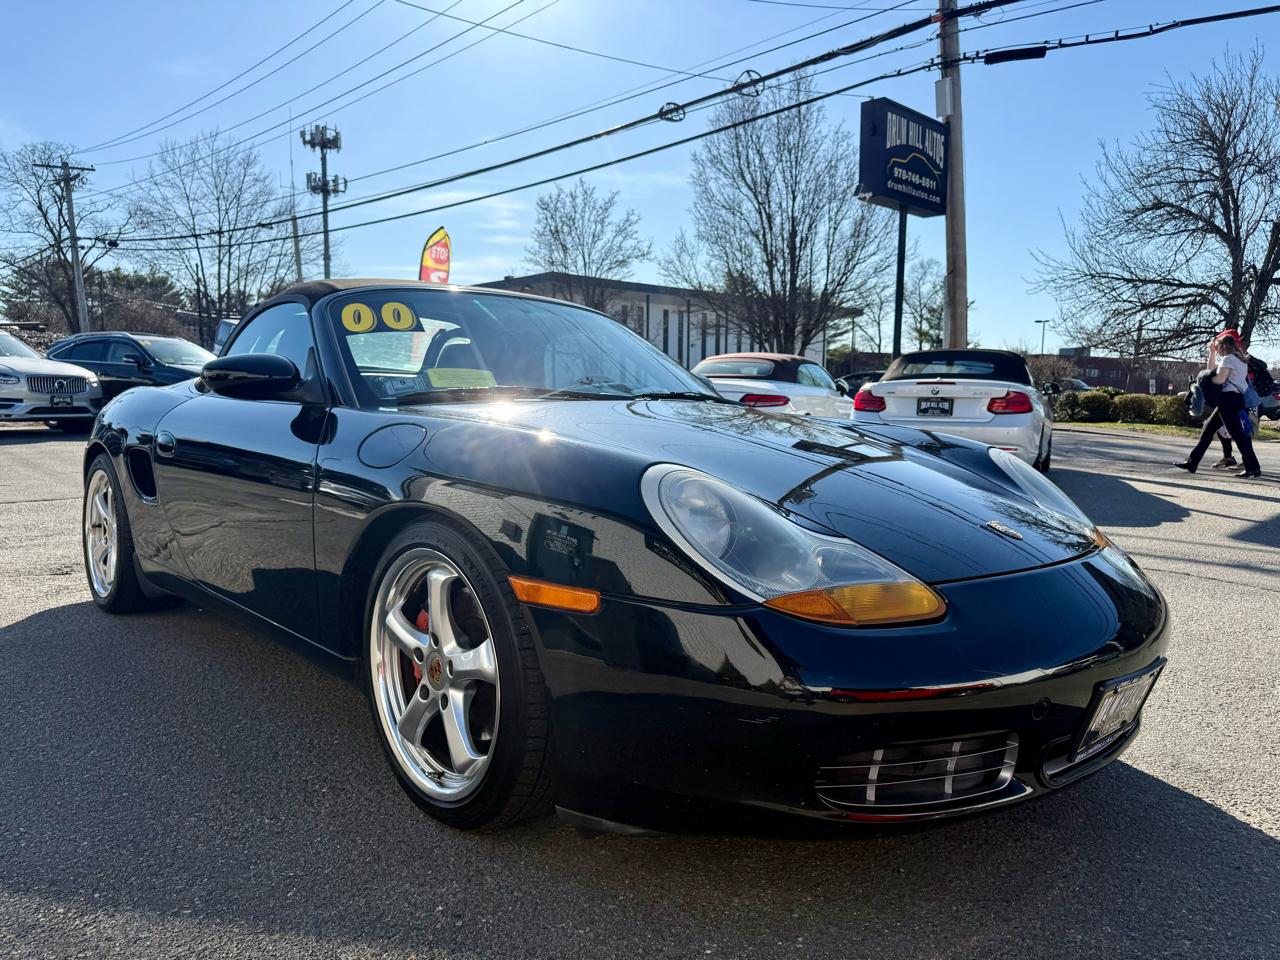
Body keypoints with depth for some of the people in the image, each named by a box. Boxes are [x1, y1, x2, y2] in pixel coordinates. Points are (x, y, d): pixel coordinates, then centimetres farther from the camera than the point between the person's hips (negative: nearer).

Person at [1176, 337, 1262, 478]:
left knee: (1237, 433, -11)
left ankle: (1253, 467, -13)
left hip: (1228, 399, -10)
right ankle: (1192, 462, 17)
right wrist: (1212, 353, 27)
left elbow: (1219, 379, -19)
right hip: (1237, 399, 10)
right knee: (1209, 428, 14)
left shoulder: (1228, 359, -8)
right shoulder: (1240, 360, 22)